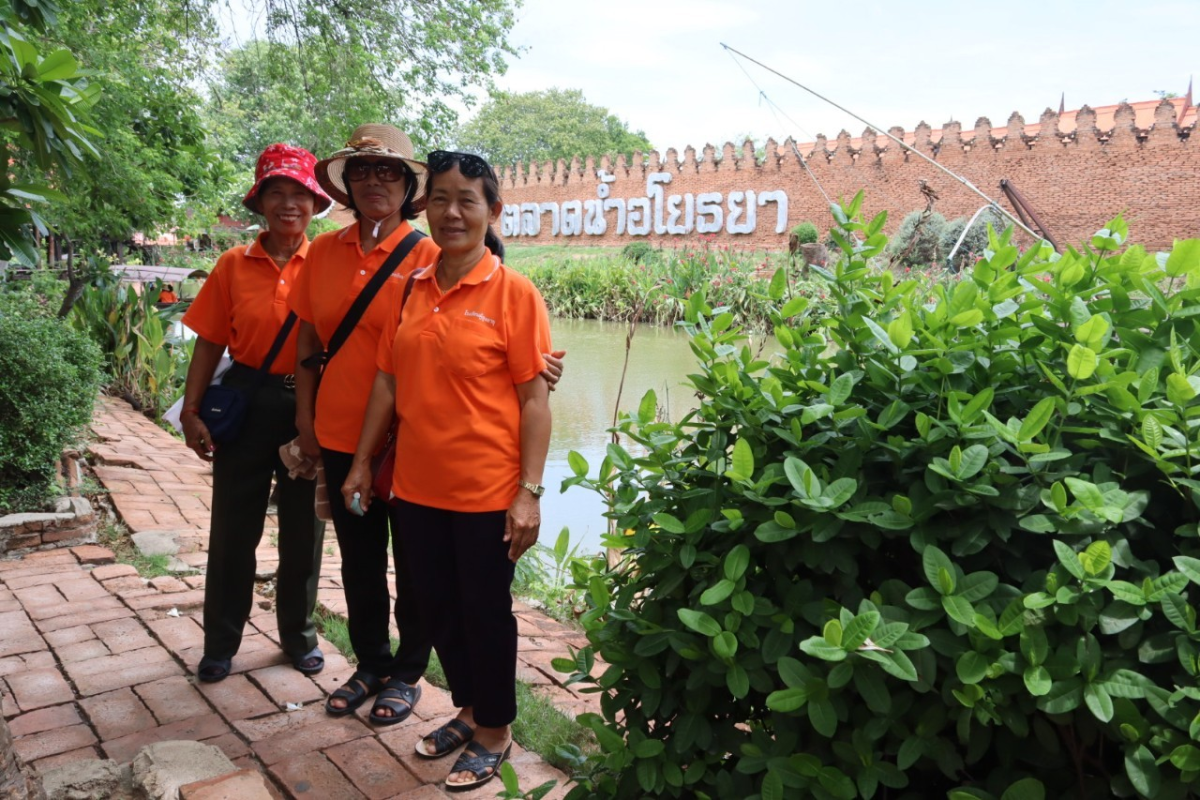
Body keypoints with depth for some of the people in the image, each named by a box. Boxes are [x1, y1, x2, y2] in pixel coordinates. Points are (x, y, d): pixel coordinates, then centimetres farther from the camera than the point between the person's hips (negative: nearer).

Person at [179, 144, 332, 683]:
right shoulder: (234, 265, 1)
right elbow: (210, 342, 3)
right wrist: (191, 411, -2)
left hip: (309, 406, -1)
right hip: (245, 403, 1)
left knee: (303, 529, 11)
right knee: (233, 528, 9)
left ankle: (298, 635, 30)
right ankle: (221, 643, 26)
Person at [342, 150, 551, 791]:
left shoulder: (513, 293, -10)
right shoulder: (410, 291, 5)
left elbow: (534, 398, -12)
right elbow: (387, 380, 10)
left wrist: (529, 492, -15)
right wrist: (361, 462, 11)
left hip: (486, 492, -5)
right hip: (416, 486, 5)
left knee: (485, 613, 10)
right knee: (437, 608, 18)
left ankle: (494, 733, 32)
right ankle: (468, 710, 41)